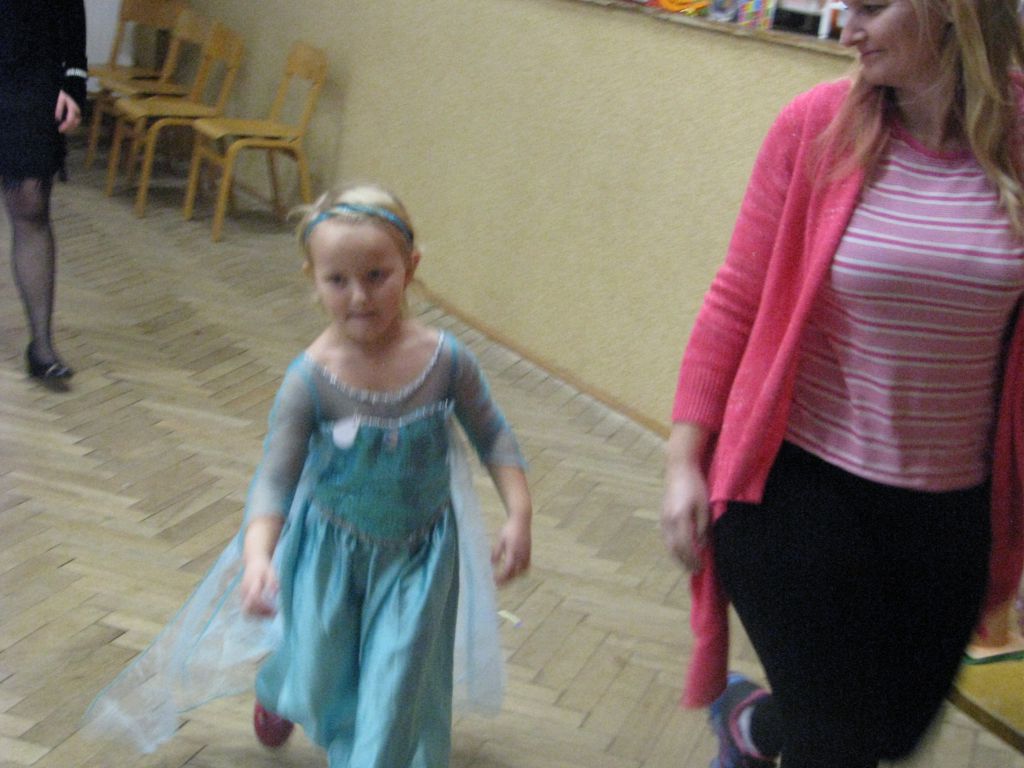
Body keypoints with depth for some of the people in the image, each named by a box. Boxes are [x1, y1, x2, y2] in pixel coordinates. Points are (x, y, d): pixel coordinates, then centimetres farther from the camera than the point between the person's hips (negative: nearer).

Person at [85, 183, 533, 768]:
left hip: (420, 554, 0)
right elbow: (275, 478, -19)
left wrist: (520, 517, -11)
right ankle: (279, 690, 57)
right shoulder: (312, 379, -22)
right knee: (321, 679, 20)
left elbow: (494, 438, -3)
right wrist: (258, 556, -34)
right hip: (332, 549, 0)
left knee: (396, 689, -1)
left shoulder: (446, 360, -18)